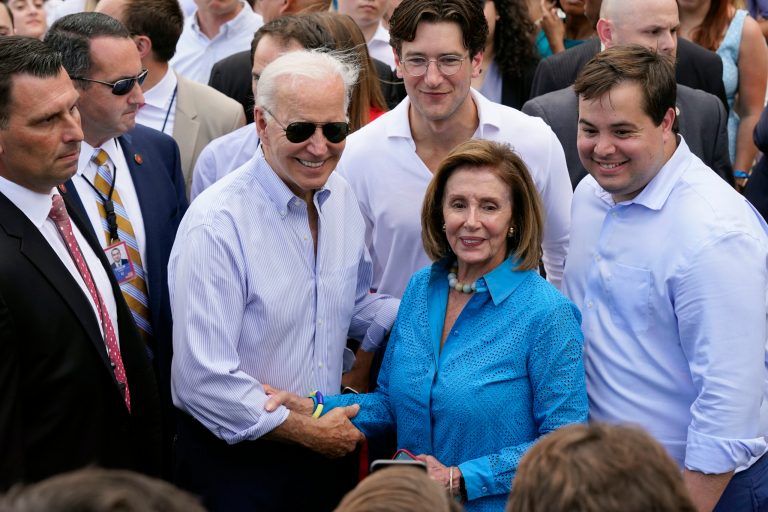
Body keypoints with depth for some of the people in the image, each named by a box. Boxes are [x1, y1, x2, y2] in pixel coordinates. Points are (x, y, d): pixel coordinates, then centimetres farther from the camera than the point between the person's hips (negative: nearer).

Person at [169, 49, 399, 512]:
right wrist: (306, 431, -14)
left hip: (328, 448, 6)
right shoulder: (216, 225, -21)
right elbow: (204, 382, -23)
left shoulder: (342, 197, 1)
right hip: (236, 462, -6)